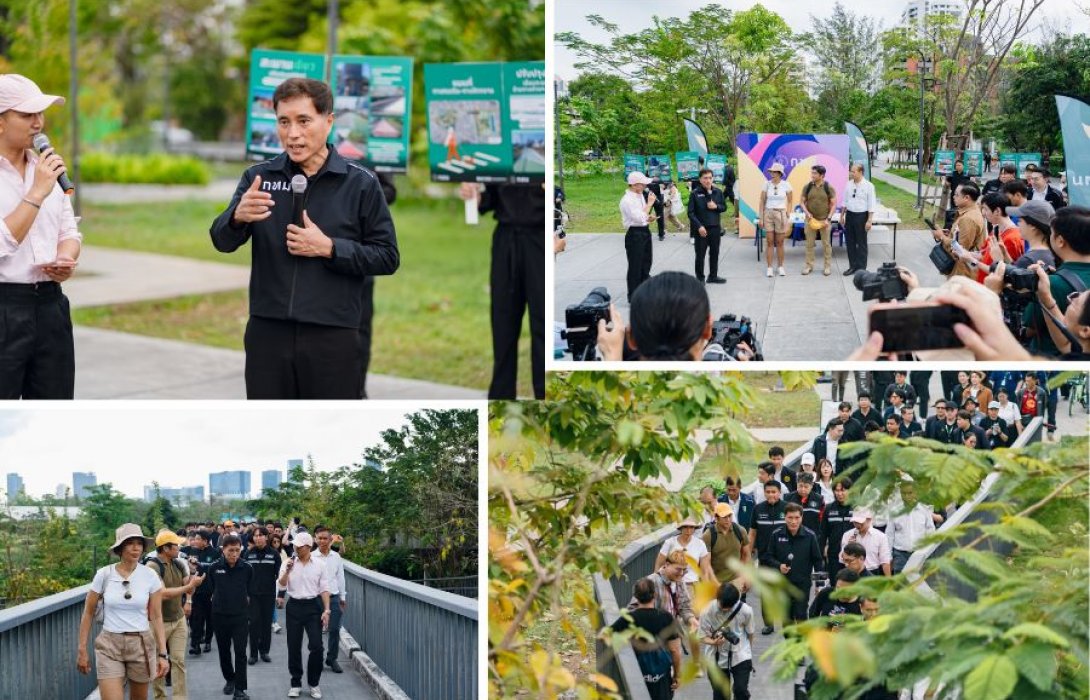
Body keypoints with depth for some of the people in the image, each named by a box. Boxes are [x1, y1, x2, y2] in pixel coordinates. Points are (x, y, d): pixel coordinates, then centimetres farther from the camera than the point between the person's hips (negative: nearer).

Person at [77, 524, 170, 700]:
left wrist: (163, 654, -4)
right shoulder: (104, 574, -5)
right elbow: (88, 613, 3)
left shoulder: (150, 576, -3)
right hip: (109, 646, -1)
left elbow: (156, 617, 1)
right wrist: (82, 650, 2)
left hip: (141, 645, 1)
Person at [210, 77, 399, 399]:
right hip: (268, 334, 2)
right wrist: (238, 217, -28)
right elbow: (222, 241, -5)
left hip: (332, 337, -2)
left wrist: (329, 248, -16)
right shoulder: (258, 178, 5)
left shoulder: (361, 184, -1)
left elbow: (387, 257, -2)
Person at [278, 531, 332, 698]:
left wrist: (326, 610, -5)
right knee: (294, 647, 6)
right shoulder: (289, 563, 0)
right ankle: (296, 684, 17)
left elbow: (324, 589, 2)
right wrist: (287, 571, -21)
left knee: (316, 646, -5)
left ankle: (314, 683, 9)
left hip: (313, 606, -1)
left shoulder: (319, 564, 0)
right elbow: (282, 585, -6)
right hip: (294, 606, 1)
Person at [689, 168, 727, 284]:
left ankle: (713, 276, 25)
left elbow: (724, 207, 13)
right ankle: (700, 278, 11)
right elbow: (691, 213, -9)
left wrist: (716, 206, -10)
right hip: (702, 229, -4)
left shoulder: (718, 192, 3)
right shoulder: (695, 194, -7)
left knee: (714, 253, 12)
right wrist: (699, 226, -17)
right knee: (700, 254, 2)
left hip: (715, 228, 4)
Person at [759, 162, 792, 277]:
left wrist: (787, 216, -2)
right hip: (768, 214, 1)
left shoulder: (786, 185, -4)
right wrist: (761, 218, -1)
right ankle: (769, 268, 5)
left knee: (779, 242, 4)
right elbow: (762, 202, 3)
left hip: (781, 214, -1)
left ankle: (781, 267, 15)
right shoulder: (767, 184, -1)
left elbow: (790, 201, 4)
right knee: (769, 242, 1)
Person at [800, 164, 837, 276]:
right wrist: (807, 213, -12)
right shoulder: (807, 187, 2)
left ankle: (828, 266, 11)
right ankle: (809, 265, 14)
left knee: (826, 243, 3)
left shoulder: (828, 187, -4)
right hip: (810, 220, 2)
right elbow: (803, 202, 6)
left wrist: (828, 219, -11)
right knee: (809, 244, 5)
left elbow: (833, 204, -2)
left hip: (824, 220, -2)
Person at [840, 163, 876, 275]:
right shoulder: (849, 184, 4)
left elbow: (871, 205, -11)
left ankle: (861, 268, 11)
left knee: (861, 243, 4)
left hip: (861, 216, -5)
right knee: (850, 242, 10)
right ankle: (852, 266, 21)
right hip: (850, 215, 5)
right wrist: (842, 215, 14)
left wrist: (869, 220, -15)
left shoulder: (868, 186, -10)